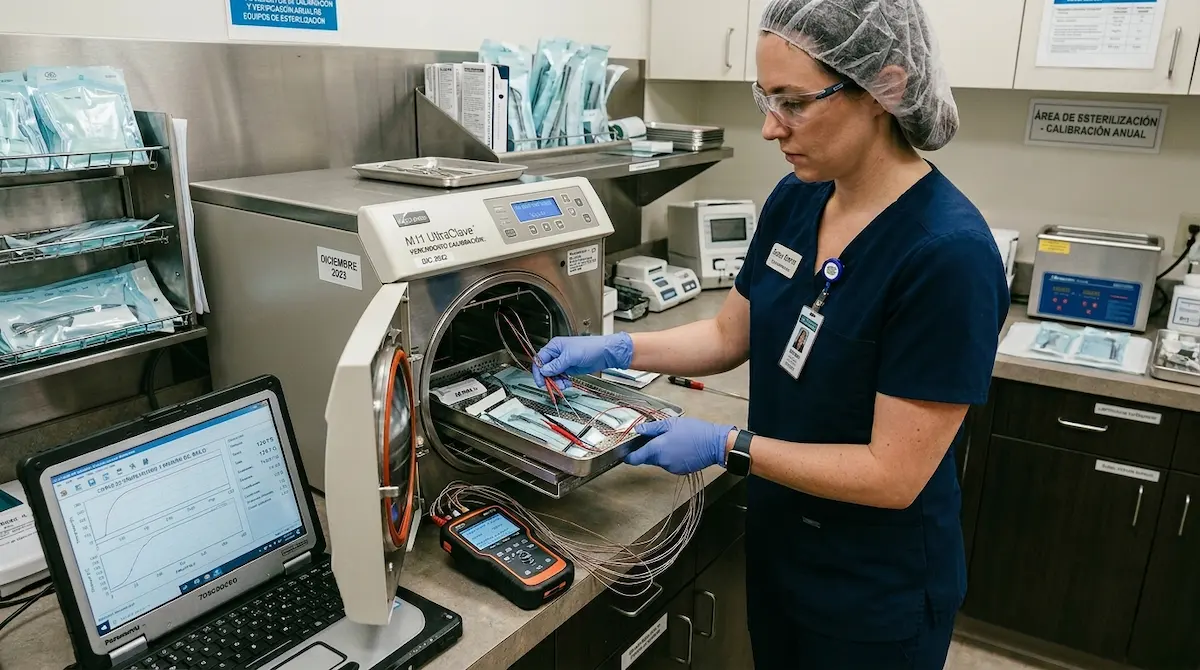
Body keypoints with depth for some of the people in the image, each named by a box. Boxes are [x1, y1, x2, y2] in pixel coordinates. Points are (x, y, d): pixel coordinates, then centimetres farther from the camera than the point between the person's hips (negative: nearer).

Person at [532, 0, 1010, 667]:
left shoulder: (948, 254, -27)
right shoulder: (794, 200, -5)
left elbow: (893, 475, -25)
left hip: (878, 592, -6)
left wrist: (726, 447, -23)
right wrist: (612, 350, -6)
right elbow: (730, 335, 5)